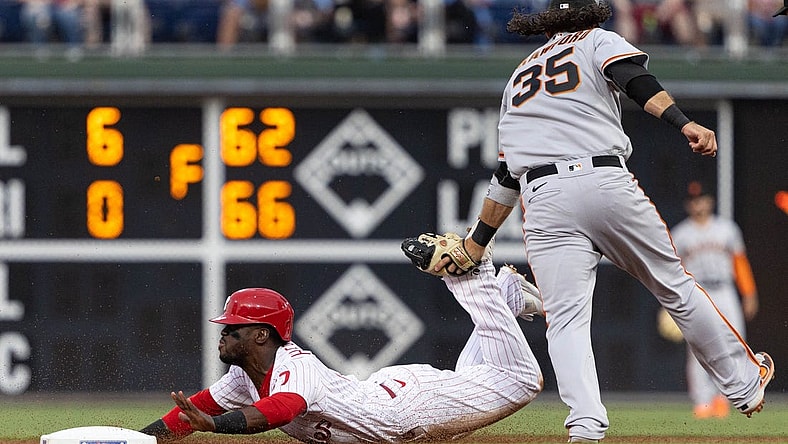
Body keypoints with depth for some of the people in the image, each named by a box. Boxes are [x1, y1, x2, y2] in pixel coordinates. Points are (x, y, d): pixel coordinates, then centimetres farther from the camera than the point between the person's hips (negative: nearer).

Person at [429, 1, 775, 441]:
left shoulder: (520, 77, 30)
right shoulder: (597, 41, 18)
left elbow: (507, 173, 29)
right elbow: (635, 78, -7)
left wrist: (474, 246, 36)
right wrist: (685, 123, -21)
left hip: (543, 200, 2)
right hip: (608, 185, -2)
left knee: (566, 317, -5)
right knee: (675, 287, 12)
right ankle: (745, 384, 24)